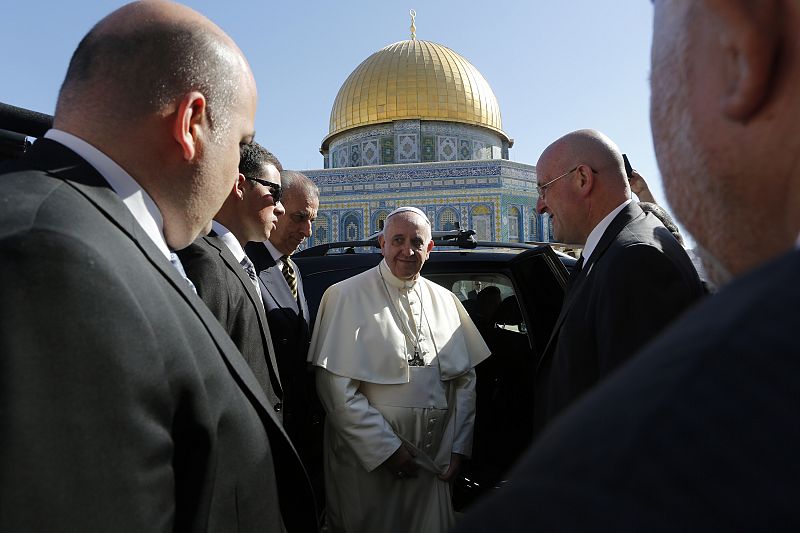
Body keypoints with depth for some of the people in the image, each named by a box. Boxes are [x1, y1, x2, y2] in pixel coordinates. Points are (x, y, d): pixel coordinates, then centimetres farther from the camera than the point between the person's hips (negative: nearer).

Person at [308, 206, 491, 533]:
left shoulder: (444, 300, 6)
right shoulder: (347, 297, -9)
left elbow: (466, 379, 8)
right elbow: (336, 387, -14)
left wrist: (458, 447, 1)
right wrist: (386, 448, -14)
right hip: (368, 460, -4)